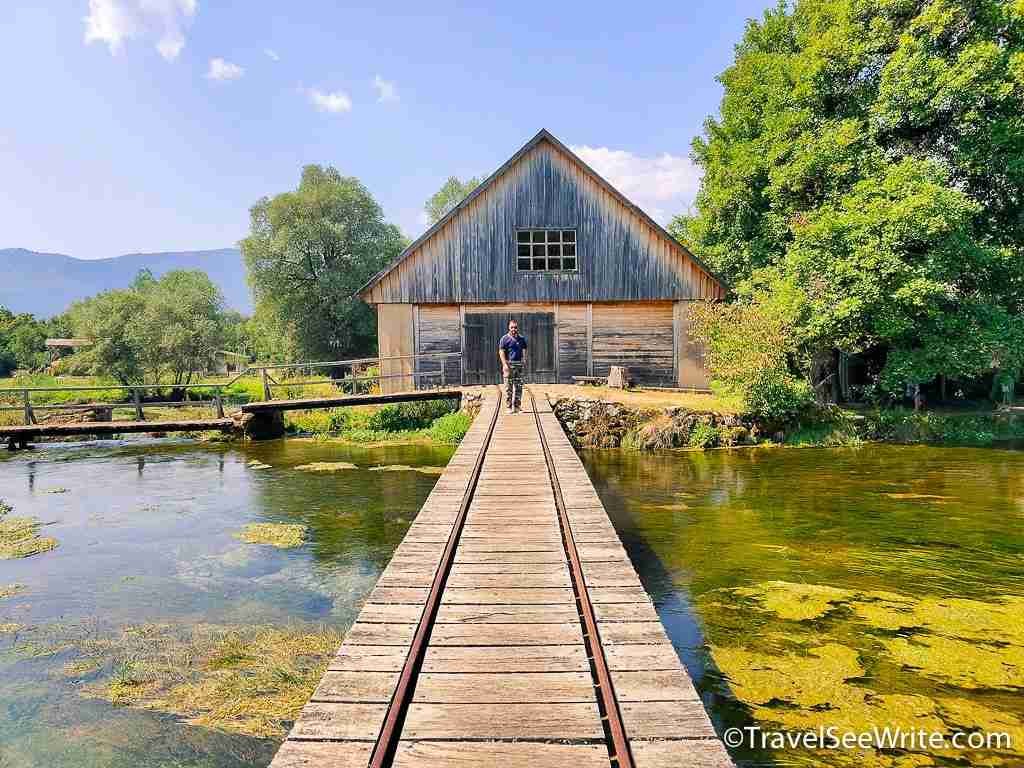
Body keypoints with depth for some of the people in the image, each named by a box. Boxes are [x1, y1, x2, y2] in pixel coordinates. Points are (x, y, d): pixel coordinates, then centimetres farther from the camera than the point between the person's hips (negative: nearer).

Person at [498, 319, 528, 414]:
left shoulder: (522, 339, 14)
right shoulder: (505, 338, 0)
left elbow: (524, 350, 17)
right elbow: (501, 352, -5)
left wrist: (524, 359, -1)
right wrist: (505, 364, -16)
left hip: (519, 364, 4)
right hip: (509, 364, -4)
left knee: (519, 386, 5)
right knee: (508, 387, -2)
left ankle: (517, 406, 13)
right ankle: (509, 406, 2)